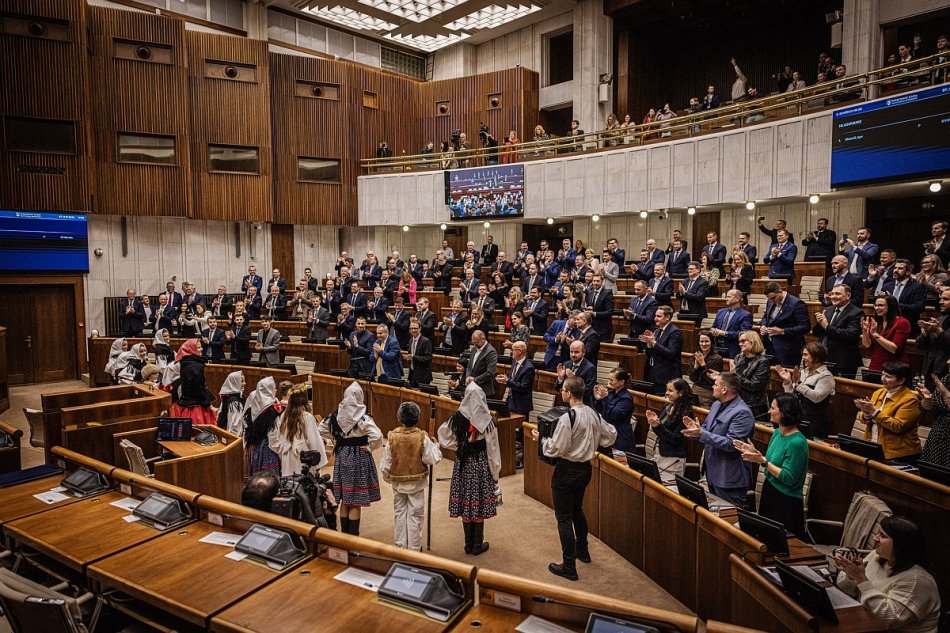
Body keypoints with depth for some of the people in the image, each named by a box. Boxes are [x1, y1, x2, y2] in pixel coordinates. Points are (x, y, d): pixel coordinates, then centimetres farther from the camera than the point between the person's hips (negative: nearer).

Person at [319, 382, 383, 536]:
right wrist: (369, 448, -10)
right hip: (359, 458, -5)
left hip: (341, 457, 5)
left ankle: (344, 535, 27)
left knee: (345, 500, 17)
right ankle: (353, 537, 12)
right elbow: (377, 436, -27)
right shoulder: (362, 417, -18)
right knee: (356, 502, 5)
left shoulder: (335, 415, 0)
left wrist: (335, 441, 12)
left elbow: (321, 429, 12)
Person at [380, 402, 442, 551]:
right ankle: (414, 548, 18)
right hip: (417, 483, -2)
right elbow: (434, 459, -17)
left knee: (399, 514, 16)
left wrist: (387, 477, 12)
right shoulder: (422, 437, -18)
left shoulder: (392, 437, -12)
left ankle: (400, 546, 26)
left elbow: (385, 463, -5)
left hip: (398, 482, 2)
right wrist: (435, 445, 0)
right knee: (415, 516, 10)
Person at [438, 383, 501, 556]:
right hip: (481, 465, -3)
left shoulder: (457, 418, -7)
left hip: (463, 464, 3)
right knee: (479, 505, 8)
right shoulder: (487, 421, -14)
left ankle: (468, 544, 23)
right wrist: (495, 472, 0)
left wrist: (459, 447, 9)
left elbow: (443, 436, -1)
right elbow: (492, 448, -9)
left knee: (465, 504, 12)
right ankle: (478, 544, 19)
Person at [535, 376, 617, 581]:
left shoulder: (567, 418, -25)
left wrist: (541, 438, -6)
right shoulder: (594, 414, -2)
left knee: (564, 517, 4)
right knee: (577, 510, 27)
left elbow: (556, 448, -23)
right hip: (586, 468, 8)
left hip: (567, 470, -8)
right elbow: (610, 436, 9)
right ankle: (582, 551, 43)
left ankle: (569, 567, 10)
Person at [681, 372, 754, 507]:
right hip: (712, 472, 9)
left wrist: (701, 433, -29)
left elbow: (731, 444, -26)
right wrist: (695, 428, -7)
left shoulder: (742, 412, -21)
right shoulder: (717, 404, 8)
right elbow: (706, 428, 16)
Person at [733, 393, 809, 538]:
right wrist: (754, 453, 0)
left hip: (786, 502, -8)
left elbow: (788, 478, -23)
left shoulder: (797, 442, -23)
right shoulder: (777, 433, 3)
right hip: (769, 492, 8)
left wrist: (762, 460, -23)